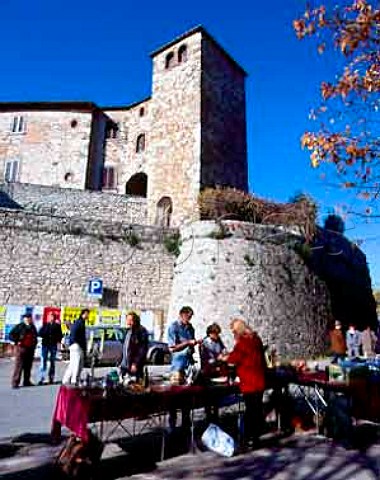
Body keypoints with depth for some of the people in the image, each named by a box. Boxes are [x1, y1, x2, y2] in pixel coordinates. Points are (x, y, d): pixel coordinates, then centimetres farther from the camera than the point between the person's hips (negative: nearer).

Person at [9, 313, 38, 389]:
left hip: (30, 349, 6)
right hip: (21, 348, -6)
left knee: (28, 366, 10)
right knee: (19, 366, -6)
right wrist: (17, 341, -11)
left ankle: (27, 381, 19)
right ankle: (15, 383, -1)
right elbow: (11, 335, -4)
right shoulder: (19, 326, -4)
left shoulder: (33, 327, 15)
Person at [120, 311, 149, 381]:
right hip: (125, 365, 8)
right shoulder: (129, 331, 14)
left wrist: (135, 363, -19)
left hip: (134, 365, -8)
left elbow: (142, 349, -17)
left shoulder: (141, 331, -12)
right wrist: (123, 362, 17)